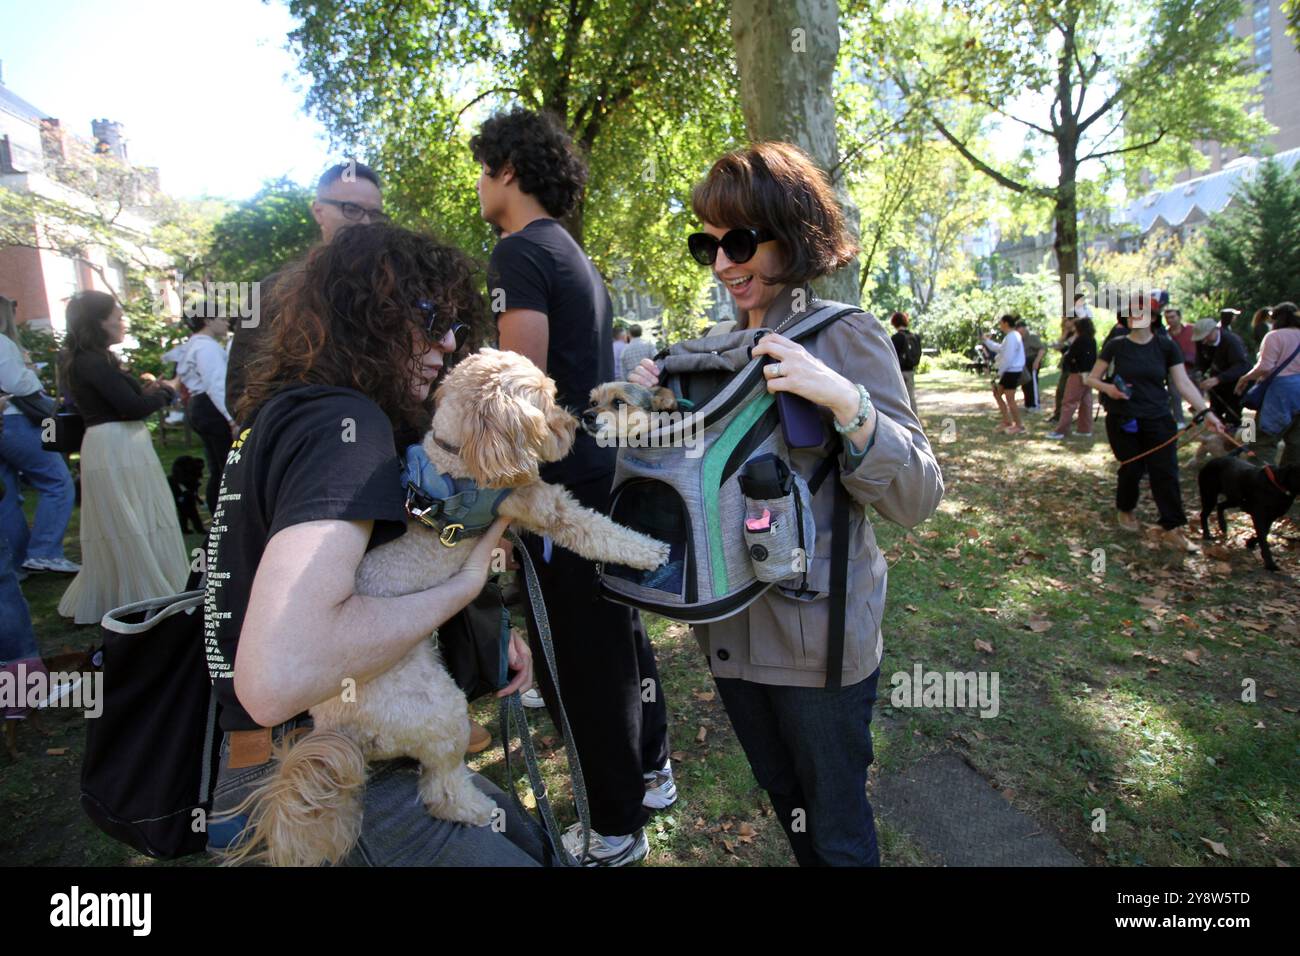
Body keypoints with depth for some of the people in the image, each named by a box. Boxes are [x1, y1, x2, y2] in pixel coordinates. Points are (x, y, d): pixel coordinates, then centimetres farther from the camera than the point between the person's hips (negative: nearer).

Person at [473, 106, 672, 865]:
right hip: (605, 469, 9)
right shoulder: (576, 256, 18)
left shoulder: (521, 253, -11)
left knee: (581, 659, 3)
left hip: (564, 487, -9)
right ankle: (650, 774, 37)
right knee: (617, 632, 19)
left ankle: (616, 831, 20)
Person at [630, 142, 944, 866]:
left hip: (817, 638, -5)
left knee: (837, 830, 17)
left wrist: (844, 401, -31)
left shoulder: (845, 337, -12)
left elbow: (918, 498, -16)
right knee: (784, 798, 27)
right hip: (732, 631, 6)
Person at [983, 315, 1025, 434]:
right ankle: (1007, 422, 21)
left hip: (1011, 372, -11)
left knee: (1010, 399, -6)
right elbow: (999, 348, 22)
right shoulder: (1012, 336, 15)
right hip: (1009, 371, 11)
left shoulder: (1011, 337, -19)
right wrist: (986, 340, 21)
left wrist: (999, 372, -15)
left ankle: (1019, 426, 3)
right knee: (997, 394, 17)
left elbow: (1008, 358, -23)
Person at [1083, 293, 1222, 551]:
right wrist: (1107, 388, -18)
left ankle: (1171, 528, 4)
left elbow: (1183, 383, 0)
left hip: (1158, 420, 1)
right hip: (1123, 422, -1)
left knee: (1165, 472, -4)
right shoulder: (1116, 346, -2)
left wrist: (1206, 411, -8)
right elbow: (1091, 378, 3)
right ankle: (1126, 510, 32)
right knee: (1131, 469, 4)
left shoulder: (1165, 346, 1)